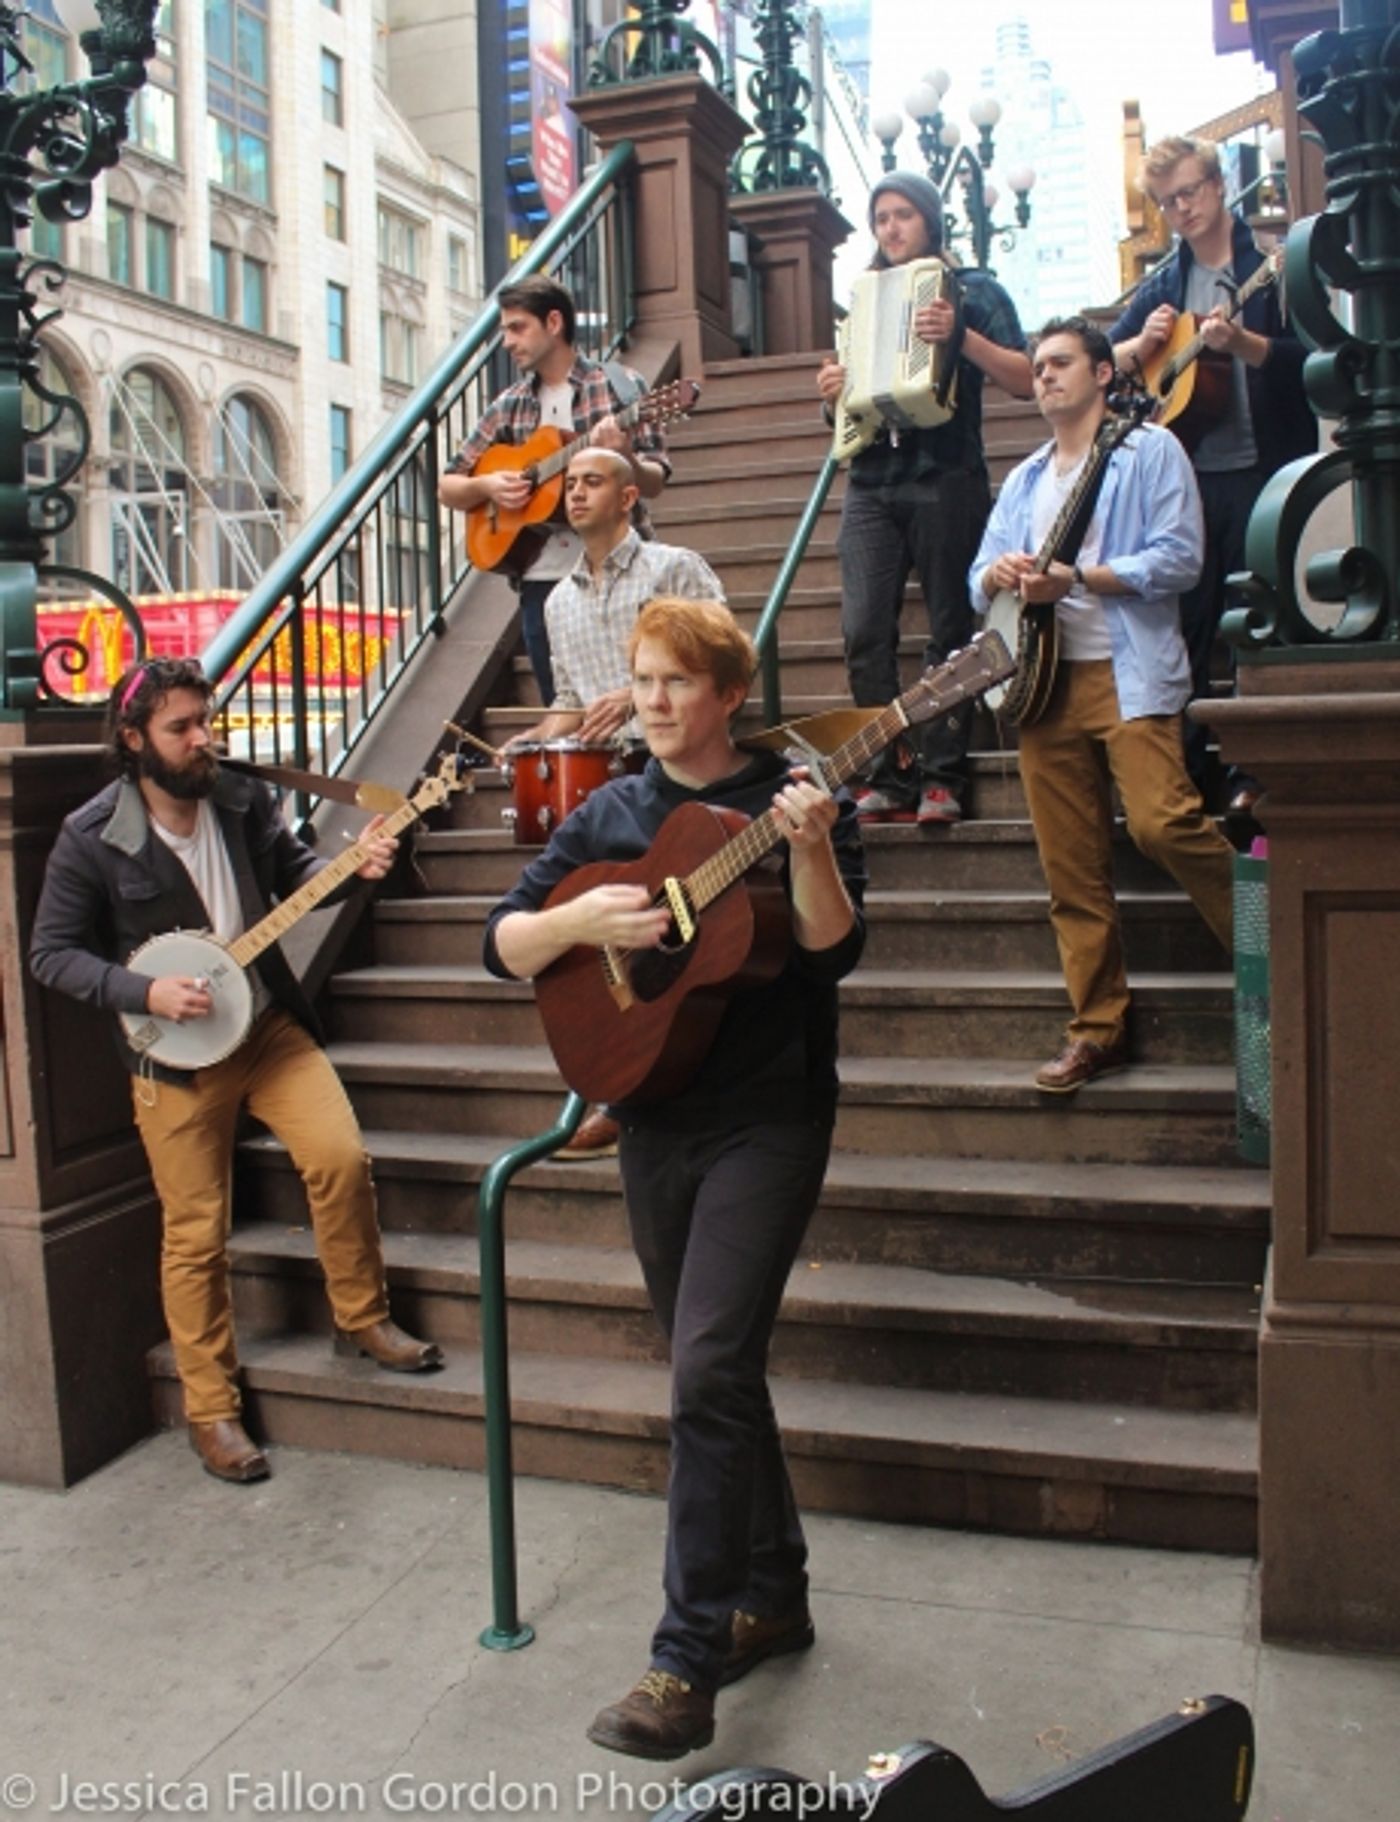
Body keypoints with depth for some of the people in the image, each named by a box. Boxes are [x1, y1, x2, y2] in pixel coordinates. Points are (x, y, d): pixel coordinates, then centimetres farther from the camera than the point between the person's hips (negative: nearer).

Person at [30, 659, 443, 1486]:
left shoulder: (242, 798, -1)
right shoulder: (91, 837, -11)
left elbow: (293, 871, 5)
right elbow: (53, 952, -6)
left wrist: (355, 864, -16)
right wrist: (147, 992, -19)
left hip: (269, 1024, 3)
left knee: (342, 1156, -14)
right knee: (196, 1236, 4)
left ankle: (363, 1318, 11)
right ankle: (211, 1409, 21)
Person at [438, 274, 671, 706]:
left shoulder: (619, 386, 1)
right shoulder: (509, 407, 12)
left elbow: (653, 484, -4)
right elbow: (447, 489, 15)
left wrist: (625, 457, -24)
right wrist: (486, 485, -5)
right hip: (541, 581, 4)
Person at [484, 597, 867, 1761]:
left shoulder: (798, 798, -4)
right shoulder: (608, 817, 8)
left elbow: (833, 952, -14)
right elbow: (504, 945, 3)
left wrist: (810, 851, -30)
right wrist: (579, 920, -16)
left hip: (768, 1118, -5)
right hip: (655, 1121, 5)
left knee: (709, 1372, -13)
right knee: (717, 1372, 15)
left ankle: (688, 1665, -1)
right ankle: (774, 1595, 33)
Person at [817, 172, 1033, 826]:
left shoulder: (972, 289, 8)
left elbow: (1023, 380, -4)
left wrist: (961, 336, -18)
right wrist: (833, 393, 1)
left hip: (946, 480, -4)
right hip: (872, 483, 4)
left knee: (949, 630, -2)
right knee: (865, 629, -9)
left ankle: (941, 777, 2)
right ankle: (887, 776, -4)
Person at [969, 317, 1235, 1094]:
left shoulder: (1149, 451, 4)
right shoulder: (1023, 479, 23)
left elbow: (1179, 558, -7)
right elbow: (981, 577, 18)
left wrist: (1075, 578, -15)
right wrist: (996, 575, -6)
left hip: (1127, 672, -5)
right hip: (1044, 680, 5)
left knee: (1161, 821, -21)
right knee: (1071, 868, 3)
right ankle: (1097, 1028, 10)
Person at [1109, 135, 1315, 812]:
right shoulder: (1163, 283, 15)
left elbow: (1306, 356, -9)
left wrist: (1242, 343, -24)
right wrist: (1142, 345, -5)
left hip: (1260, 471, -4)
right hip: (1187, 477, 4)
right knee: (1188, 625, 5)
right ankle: (1186, 773, 12)